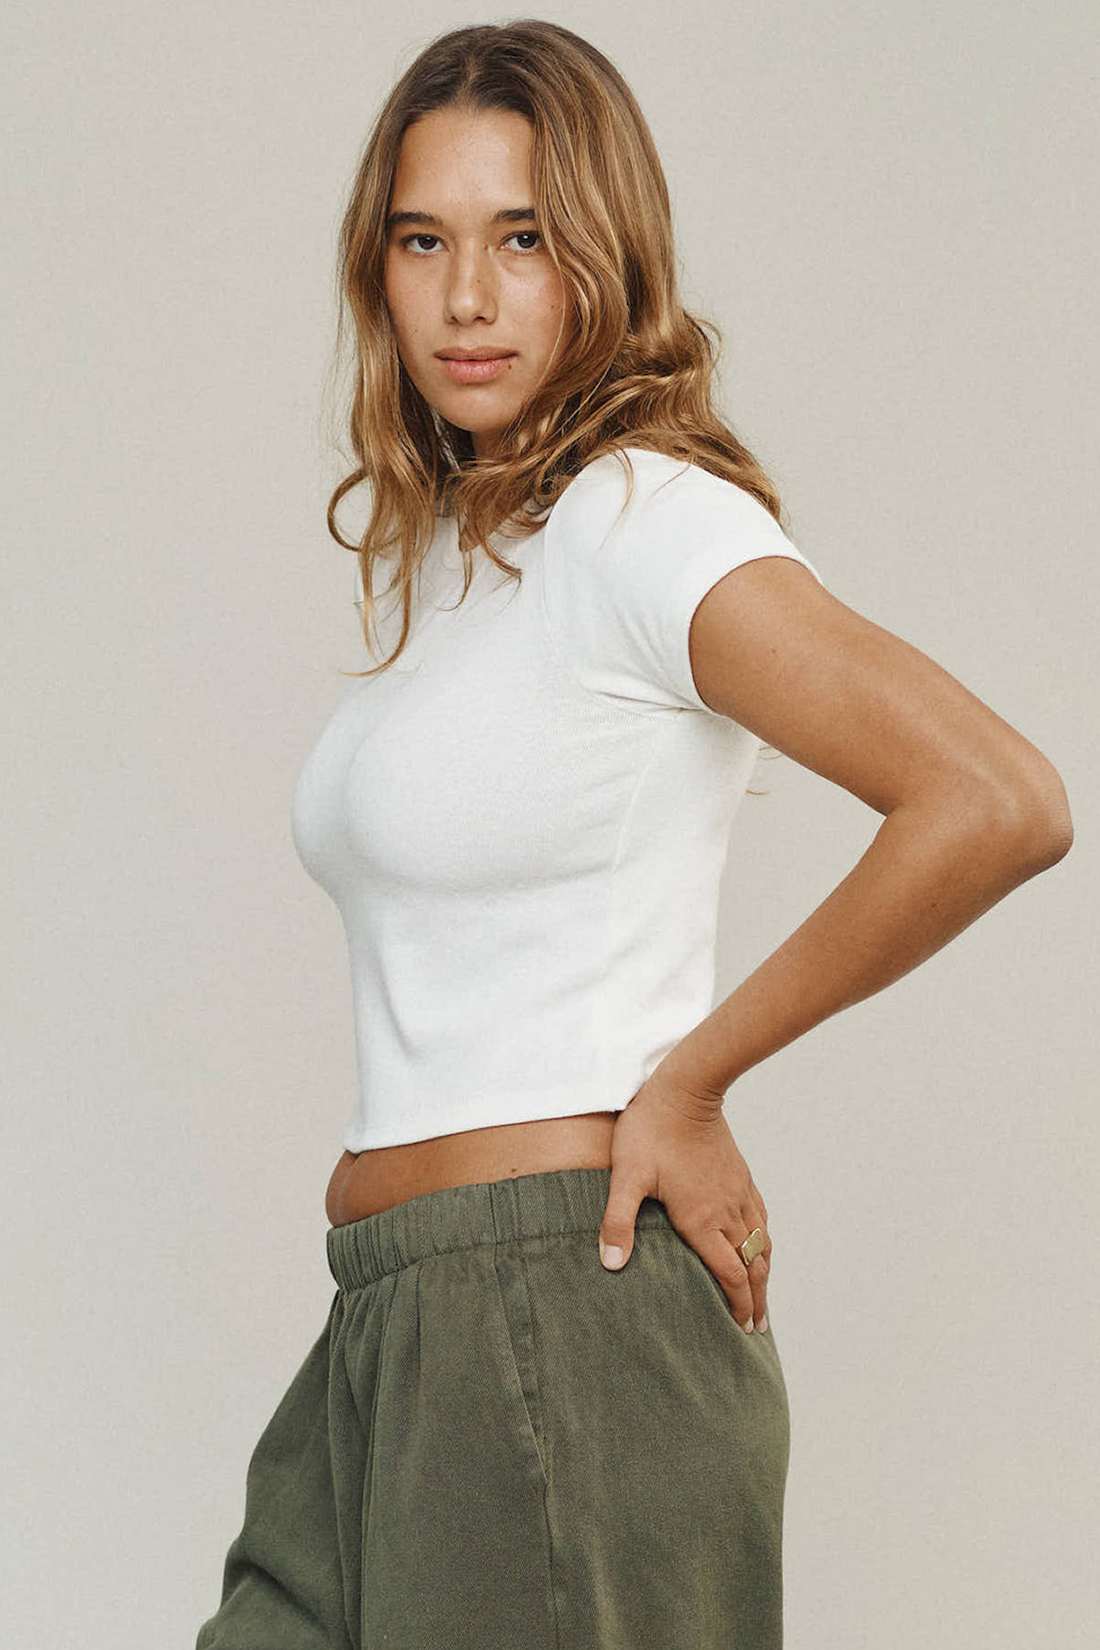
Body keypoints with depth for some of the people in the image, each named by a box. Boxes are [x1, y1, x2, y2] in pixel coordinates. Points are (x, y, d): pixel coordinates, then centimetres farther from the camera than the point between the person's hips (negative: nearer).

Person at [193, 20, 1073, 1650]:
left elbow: (1000, 806, -25)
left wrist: (687, 1084, -15)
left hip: (574, 1313, -8)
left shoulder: (643, 518, -12)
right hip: (396, 1331, 8)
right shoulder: (429, 549, 14)